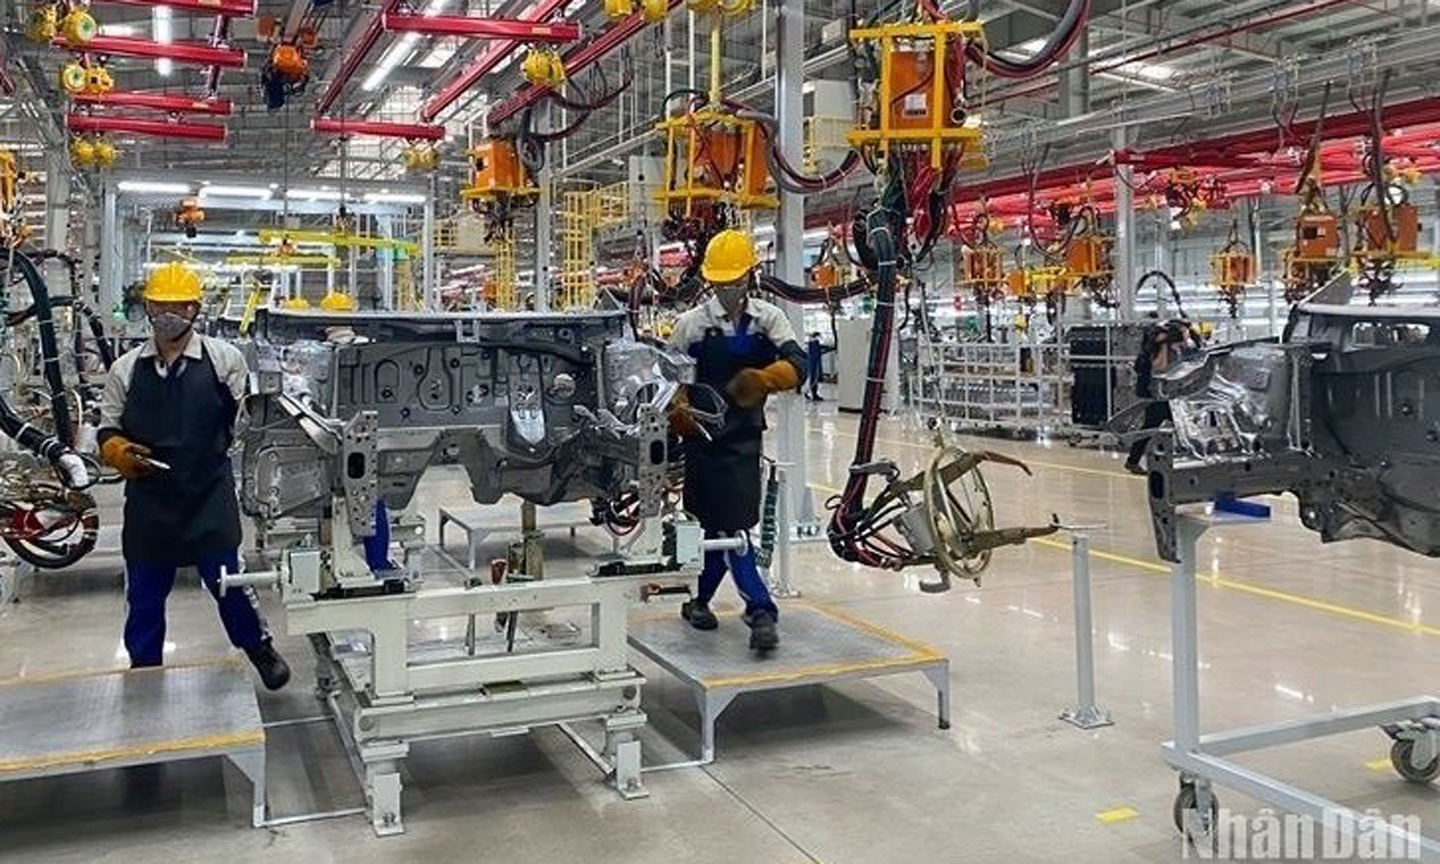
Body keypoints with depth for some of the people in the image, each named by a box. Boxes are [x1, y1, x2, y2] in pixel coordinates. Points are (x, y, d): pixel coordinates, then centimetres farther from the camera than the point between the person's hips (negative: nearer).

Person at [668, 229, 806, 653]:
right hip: (705, 434, -3)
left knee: (721, 524, 12)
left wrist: (764, 378, -34)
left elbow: (796, 364, -13)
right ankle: (760, 610, -6)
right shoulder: (692, 324, -1)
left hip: (745, 435, 3)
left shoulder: (768, 319, 2)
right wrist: (680, 416, -16)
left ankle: (700, 600, 30)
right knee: (730, 524, -8)